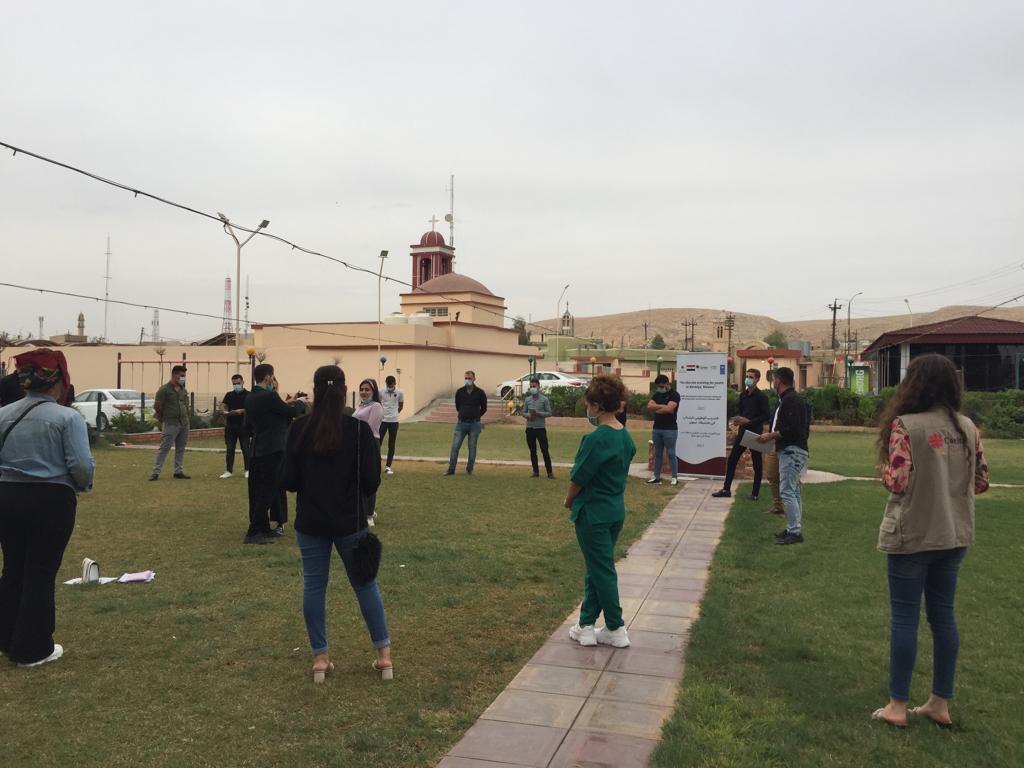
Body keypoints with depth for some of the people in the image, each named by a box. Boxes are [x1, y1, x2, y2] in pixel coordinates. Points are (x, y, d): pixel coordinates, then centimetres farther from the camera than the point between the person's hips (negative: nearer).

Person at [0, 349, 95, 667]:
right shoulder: (67, 417, -13)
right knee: (40, 574, 5)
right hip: (50, 501, -5)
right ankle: (33, 649, 15)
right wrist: (82, 486, 3)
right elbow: (81, 464, -18)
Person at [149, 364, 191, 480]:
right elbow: (157, 406, -7)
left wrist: (185, 414, 10)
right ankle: (155, 472, -3)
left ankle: (178, 471, 16)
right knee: (164, 448, -7)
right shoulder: (164, 389, -7)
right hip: (171, 424, -7)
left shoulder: (183, 390, 13)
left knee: (181, 449, 9)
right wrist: (165, 417, 4)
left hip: (184, 423, 7)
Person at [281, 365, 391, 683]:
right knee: (365, 584, 12)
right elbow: (371, 482, -11)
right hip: (350, 522, -1)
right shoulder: (359, 429, -12)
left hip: (310, 523, 1)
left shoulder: (299, 429, -7)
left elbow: (288, 481, -4)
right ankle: (384, 654, 18)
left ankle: (320, 658, 20)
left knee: (313, 586, 13)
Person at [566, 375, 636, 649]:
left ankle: (616, 630, 15)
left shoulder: (596, 438, -22)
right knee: (596, 567, 16)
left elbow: (578, 477, -17)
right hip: (616, 510, 8)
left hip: (593, 513, -8)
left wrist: (570, 500, 3)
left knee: (602, 570, 5)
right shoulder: (625, 436, 4)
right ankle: (586, 625, 24)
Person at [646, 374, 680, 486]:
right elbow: (649, 406, -1)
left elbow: (669, 409, -19)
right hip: (656, 428, 6)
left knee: (671, 454, -3)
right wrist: (662, 406, -11)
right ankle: (657, 477, 13)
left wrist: (655, 409, -6)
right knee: (657, 454, 9)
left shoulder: (674, 395, -6)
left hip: (670, 429, -6)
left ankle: (675, 478, 1)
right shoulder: (657, 394, 13)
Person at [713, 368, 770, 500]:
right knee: (732, 459, 5)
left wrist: (749, 421, -20)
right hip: (742, 432, 6)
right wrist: (738, 421, 0)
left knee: (757, 464, 4)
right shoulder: (743, 395, 9)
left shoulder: (761, 397, -9)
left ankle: (755, 493, 13)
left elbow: (765, 416, -13)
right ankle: (726, 489, 13)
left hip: (755, 433, -6)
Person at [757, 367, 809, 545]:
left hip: (792, 451, -11)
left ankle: (795, 532, -7)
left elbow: (794, 428, -24)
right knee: (793, 491, 14)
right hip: (790, 450, 11)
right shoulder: (789, 398, 17)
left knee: (787, 491, -10)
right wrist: (773, 436, 13)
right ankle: (795, 528, 21)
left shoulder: (791, 400, -16)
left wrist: (772, 435, -17)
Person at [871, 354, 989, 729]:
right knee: (943, 616, 15)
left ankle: (897, 706, 12)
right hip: (953, 536, 6)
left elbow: (897, 483, -19)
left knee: (904, 618, 4)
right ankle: (940, 703, 24)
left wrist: (887, 471, 2)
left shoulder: (906, 424, -16)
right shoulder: (968, 427, 2)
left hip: (912, 536, -5)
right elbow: (981, 483, 7)